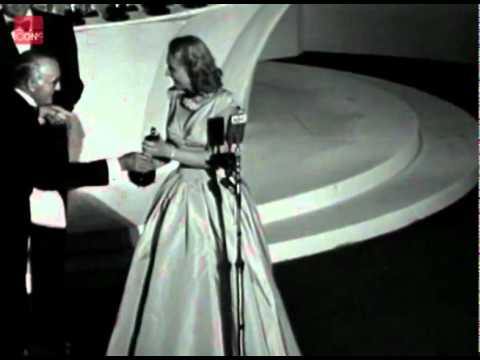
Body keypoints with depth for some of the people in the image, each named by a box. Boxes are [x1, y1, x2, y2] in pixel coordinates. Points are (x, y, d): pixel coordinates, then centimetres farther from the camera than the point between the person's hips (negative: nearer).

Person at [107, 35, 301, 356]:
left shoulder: (223, 104, -17)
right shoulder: (177, 99, 2)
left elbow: (217, 159, -18)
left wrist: (170, 152, -19)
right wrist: (154, 155, -7)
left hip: (215, 199, -6)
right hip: (181, 194, 6)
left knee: (218, 277, 3)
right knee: (172, 276, 13)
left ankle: (229, 345, 21)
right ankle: (173, 344, 29)